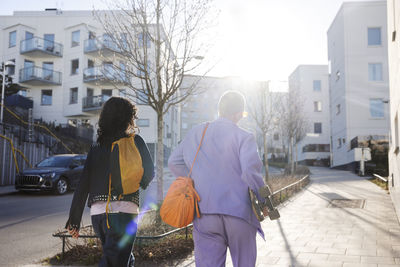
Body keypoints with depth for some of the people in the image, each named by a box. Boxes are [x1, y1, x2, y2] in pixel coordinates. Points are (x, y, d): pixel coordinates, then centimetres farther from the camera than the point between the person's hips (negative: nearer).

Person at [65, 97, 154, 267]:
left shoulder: (96, 147, 12)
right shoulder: (134, 141, 1)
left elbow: (82, 186, 8)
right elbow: (149, 173, 5)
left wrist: (74, 220, 12)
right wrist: (142, 183, 28)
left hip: (97, 212, 6)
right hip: (122, 210, -6)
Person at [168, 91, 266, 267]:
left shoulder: (195, 133, 7)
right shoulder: (244, 137, -7)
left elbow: (174, 163, 12)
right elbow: (250, 172, -19)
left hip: (204, 213, 3)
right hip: (239, 213, -3)